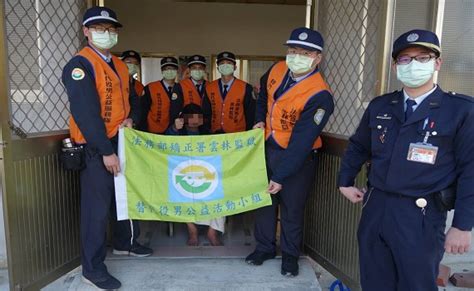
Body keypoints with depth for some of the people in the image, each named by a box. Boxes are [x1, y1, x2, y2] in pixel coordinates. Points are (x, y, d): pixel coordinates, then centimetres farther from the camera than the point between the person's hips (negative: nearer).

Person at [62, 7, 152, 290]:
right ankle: (93, 267, 12)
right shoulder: (80, 64, -13)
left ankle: (126, 241, 39)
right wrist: (106, 151, -22)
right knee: (98, 204, -2)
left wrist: (131, 119, -4)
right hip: (95, 147, -8)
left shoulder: (120, 66, 12)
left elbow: (132, 99, 19)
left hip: (121, 141, 8)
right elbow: (85, 113, -21)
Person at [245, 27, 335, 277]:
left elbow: (301, 142, -25)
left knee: (292, 208, 7)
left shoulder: (319, 96, -25)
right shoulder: (277, 70, -5)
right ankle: (265, 247, 35)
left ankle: (290, 256, 30)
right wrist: (260, 120, 5)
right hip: (267, 148, 6)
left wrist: (279, 176, -24)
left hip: (297, 157, -6)